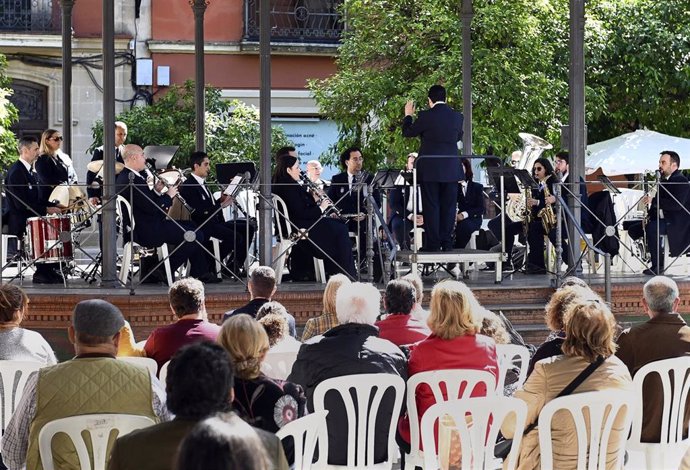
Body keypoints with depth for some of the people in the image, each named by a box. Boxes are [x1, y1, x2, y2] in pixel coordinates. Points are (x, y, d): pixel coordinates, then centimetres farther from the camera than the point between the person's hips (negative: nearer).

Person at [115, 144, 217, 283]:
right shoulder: (133, 181, -23)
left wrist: (156, 191, 3)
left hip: (140, 228, 11)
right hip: (147, 232, -11)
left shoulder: (124, 177, 11)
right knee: (196, 235, -11)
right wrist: (168, 195, -10)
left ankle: (201, 273, 18)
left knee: (192, 226, 18)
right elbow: (152, 208, -25)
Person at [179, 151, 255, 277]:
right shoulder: (188, 186, -13)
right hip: (201, 225, -10)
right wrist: (221, 205, -22)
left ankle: (236, 266, 4)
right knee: (235, 237, -27)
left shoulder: (202, 183, 19)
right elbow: (200, 210, -22)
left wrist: (221, 200, 2)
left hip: (215, 221, 10)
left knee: (248, 228, 2)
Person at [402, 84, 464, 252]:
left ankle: (433, 243, -1)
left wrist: (408, 115, 17)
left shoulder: (426, 116, -10)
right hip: (451, 170, 3)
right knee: (448, 206, 7)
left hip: (429, 169, -3)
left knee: (431, 206, 1)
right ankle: (447, 243, 7)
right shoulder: (456, 116, 2)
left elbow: (407, 132, 1)